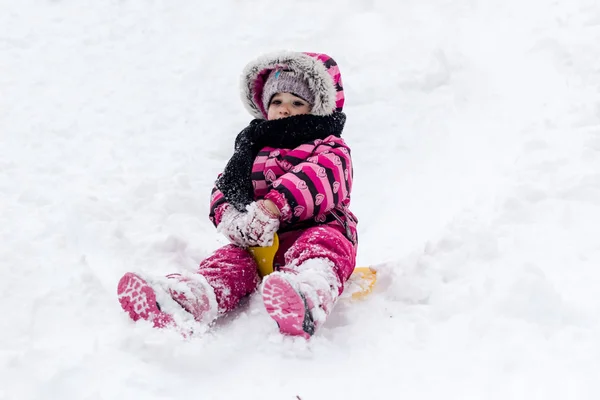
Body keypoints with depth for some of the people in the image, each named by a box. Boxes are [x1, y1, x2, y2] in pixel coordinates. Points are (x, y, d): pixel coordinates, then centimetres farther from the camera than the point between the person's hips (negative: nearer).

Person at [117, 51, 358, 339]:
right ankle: (187, 300, -56)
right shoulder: (253, 149, 25)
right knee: (232, 259, -24)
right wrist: (232, 217, -11)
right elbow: (225, 188, 15)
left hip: (316, 230, -5)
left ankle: (310, 292, -74)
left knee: (320, 243, -38)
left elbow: (320, 178, -15)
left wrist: (273, 207, -31)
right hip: (263, 240, 5)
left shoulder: (328, 148, 8)